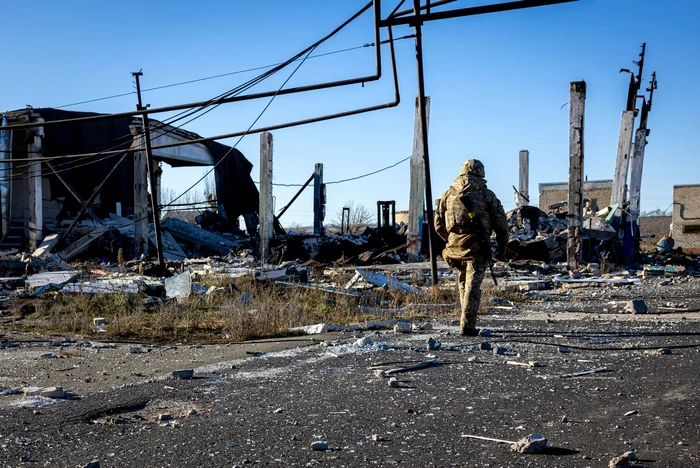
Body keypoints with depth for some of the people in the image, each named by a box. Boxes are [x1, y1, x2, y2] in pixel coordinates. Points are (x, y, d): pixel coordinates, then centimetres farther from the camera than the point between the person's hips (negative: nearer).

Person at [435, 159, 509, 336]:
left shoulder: (449, 194, 12)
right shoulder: (486, 194, 4)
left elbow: (438, 224, 15)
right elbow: (500, 221, 3)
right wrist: (502, 245, 13)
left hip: (455, 247, 3)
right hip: (477, 247, -3)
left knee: (463, 282, 18)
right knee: (473, 285, -2)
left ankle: (467, 321, 24)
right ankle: (467, 325, -8)